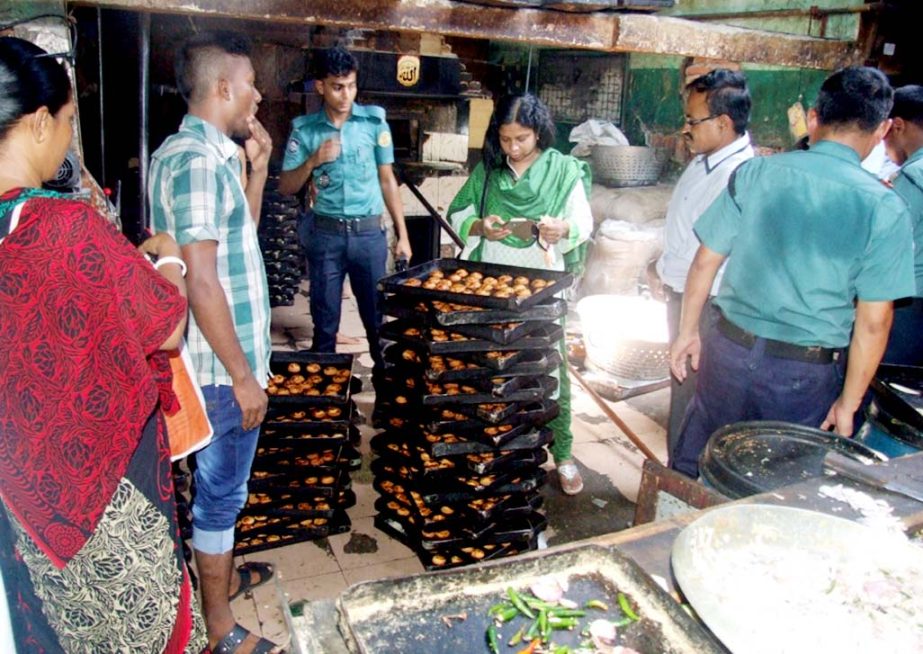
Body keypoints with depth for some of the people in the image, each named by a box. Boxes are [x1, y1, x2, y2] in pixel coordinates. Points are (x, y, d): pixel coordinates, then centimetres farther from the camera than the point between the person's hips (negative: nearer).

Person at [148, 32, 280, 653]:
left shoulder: (204, 151, 10)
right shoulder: (199, 159, -21)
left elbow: (239, 236, 19)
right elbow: (200, 282, -26)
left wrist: (256, 169, 9)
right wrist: (243, 375, -21)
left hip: (226, 357, 10)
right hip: (223, 365, -10)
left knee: (223, 480, 24)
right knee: (221, 488, 5)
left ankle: (225, 573, 45)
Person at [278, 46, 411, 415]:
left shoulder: (374, 121, 1)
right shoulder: (304, 128, 1)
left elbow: (387, 179, 5)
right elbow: (286, 188, 1)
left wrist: (402, 234, 3)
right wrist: (312, 161, -16)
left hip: (369, 232, 0)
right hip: (325, 234, 1)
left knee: (379, 318, 5)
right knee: (325, 322, 9)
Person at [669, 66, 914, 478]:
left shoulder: (754, 173, -5)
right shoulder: (885, 209, -9)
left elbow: (706, 261, -2)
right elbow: (873, 323, -8)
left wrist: (688, 331, 11)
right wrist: (848, 402, 2)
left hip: (730, 349, 1)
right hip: (806, 373, -1)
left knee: (690, 469, 19)